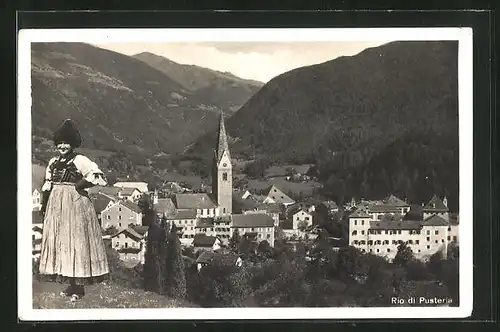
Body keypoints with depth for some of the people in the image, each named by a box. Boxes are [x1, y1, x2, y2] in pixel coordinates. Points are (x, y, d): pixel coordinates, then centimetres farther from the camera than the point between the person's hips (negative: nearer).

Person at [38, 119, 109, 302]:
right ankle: (72, 285, 14)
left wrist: (79, 184, -13)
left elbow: (98, 176, -16)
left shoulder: (79, 160, -6)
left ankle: (79, 286, 0)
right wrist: (44, 205, 17)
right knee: (60, 241, 7)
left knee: (76, 240, -5)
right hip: (56, 205, 7)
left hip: (75, 203, -7)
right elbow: (47, 185, 20)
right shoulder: (53, 162, 14)